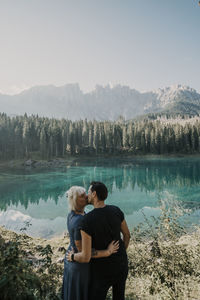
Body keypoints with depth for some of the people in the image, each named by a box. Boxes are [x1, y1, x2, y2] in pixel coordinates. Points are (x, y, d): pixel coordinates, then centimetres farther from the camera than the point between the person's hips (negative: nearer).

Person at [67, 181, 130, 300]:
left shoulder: (86, 221, -32)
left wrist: (72, 256, -6)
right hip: (121, 263, 5)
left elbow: (85, 257, -30)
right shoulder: (116, 210, -15)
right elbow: (127, 234, 1)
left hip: (103, 270, -5)